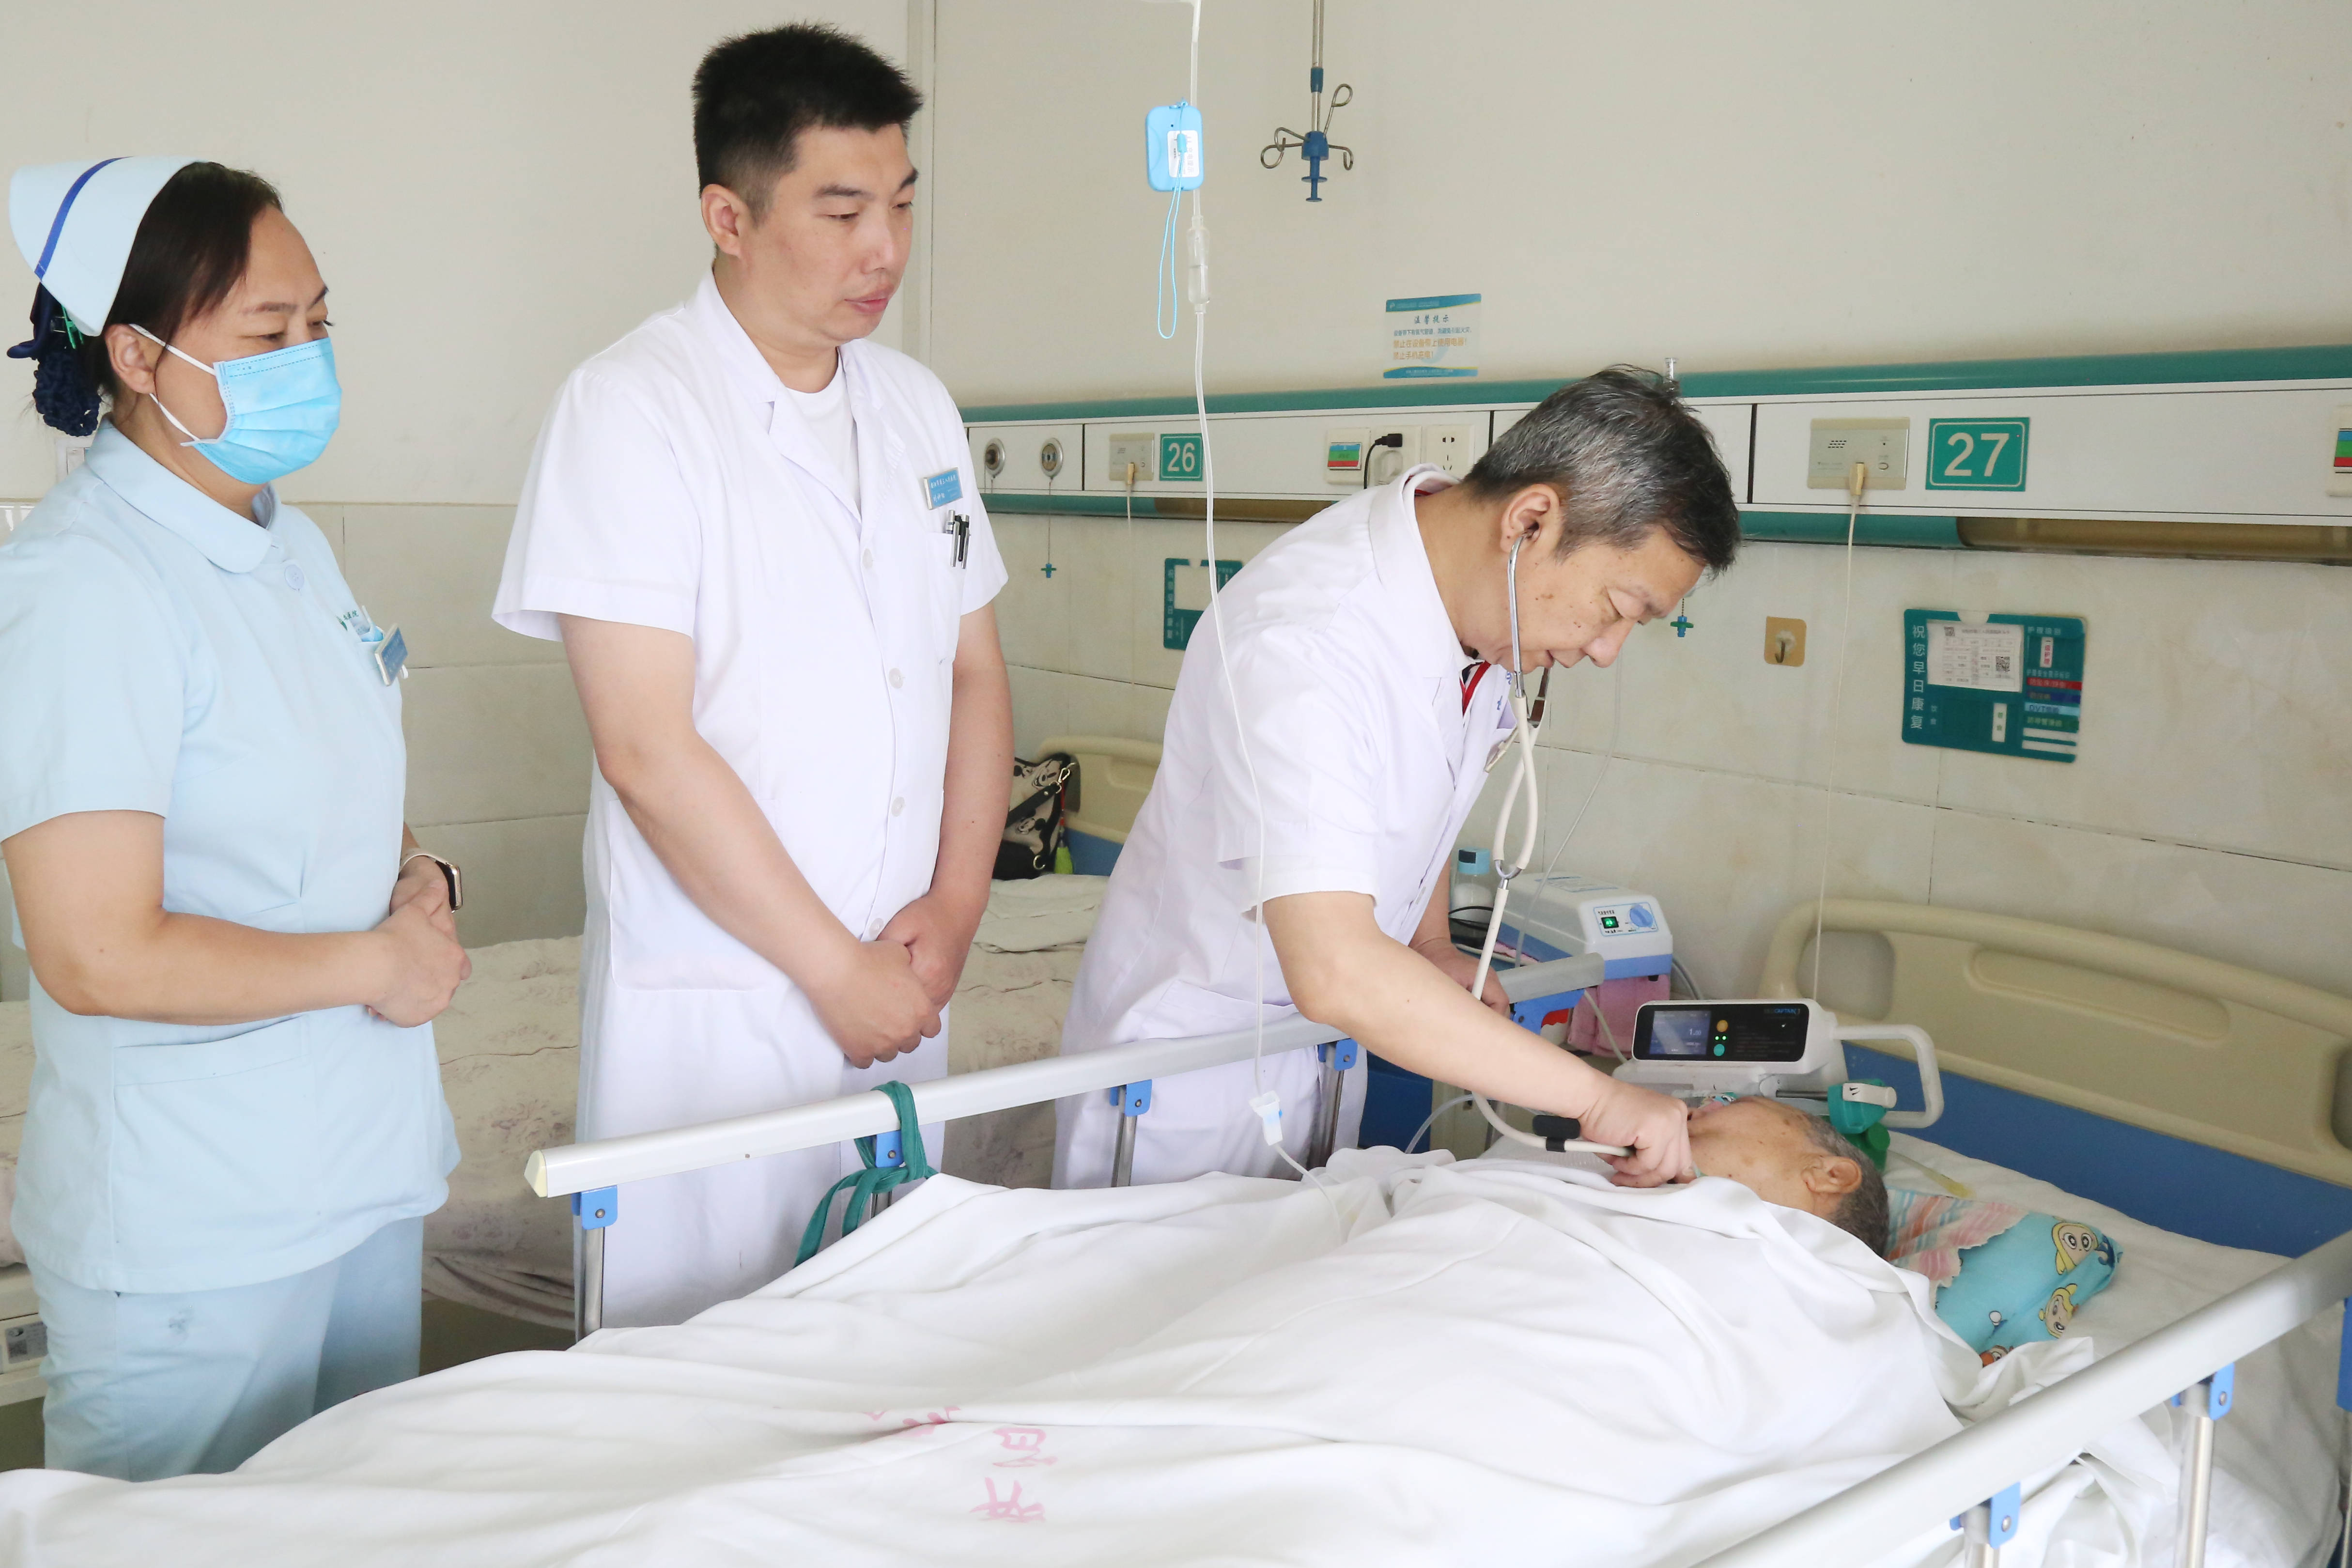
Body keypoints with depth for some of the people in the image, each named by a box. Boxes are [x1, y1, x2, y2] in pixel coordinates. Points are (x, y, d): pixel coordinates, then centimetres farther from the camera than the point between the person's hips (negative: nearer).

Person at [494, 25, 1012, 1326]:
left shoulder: (916, 405, 9)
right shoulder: (630, 408, -11)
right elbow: (649, 753, -16)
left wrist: (955, 906, 0)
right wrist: (835, 968, -11)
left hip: (898, 988, 6)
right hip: (711, 1003, -5)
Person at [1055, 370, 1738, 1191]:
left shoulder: (1475, 588, -8)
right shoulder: (1302, 645, -35)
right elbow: (1336, 974, -42)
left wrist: (1431, 944, 5)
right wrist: (1598, 1096, -36)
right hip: (1193, 1040, -7)